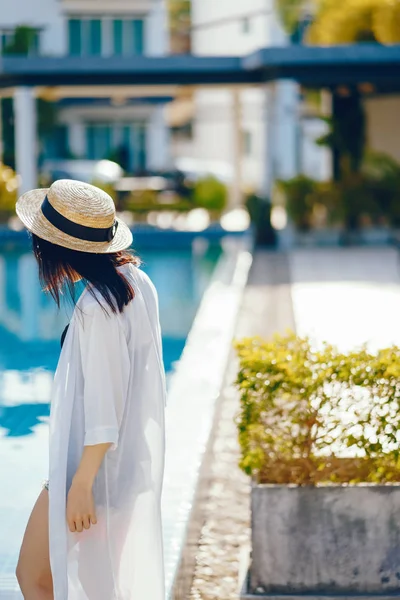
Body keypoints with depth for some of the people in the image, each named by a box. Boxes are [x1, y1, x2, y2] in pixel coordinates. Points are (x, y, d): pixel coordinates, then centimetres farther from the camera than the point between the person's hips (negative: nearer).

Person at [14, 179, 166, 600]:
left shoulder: (95, 309, -24)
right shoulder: (137, 282, 3)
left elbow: (102, 409, -23)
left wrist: (81, 485, -19)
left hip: (95, 468, -9)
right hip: (133, 464, 9)